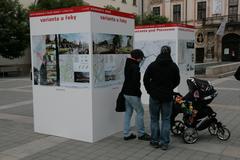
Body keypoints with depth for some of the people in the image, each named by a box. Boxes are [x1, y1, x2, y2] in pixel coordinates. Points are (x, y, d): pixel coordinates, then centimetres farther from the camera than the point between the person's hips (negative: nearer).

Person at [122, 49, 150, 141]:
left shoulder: (127, 65, 14)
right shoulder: (135, 67, -16)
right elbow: (135, 81, -23)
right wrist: (139, 92, -15)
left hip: (126, 92, 9)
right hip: (132, 94, -9)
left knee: (128, 112, 12)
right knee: (140, 112, 1)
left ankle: (126, 134, 15)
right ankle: (141, 134, 9)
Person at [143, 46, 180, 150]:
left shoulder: (153, 65, -4)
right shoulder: (174, 66, -2)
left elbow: (145, 79, -4)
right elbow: (177, 81, 4)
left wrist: (150, 90, 9)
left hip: (154, 95, 0)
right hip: (167, 96, 0)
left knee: (154, 119, 12)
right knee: (166, 119, 7)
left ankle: (155, 141, 16)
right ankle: (164, 143, 7)